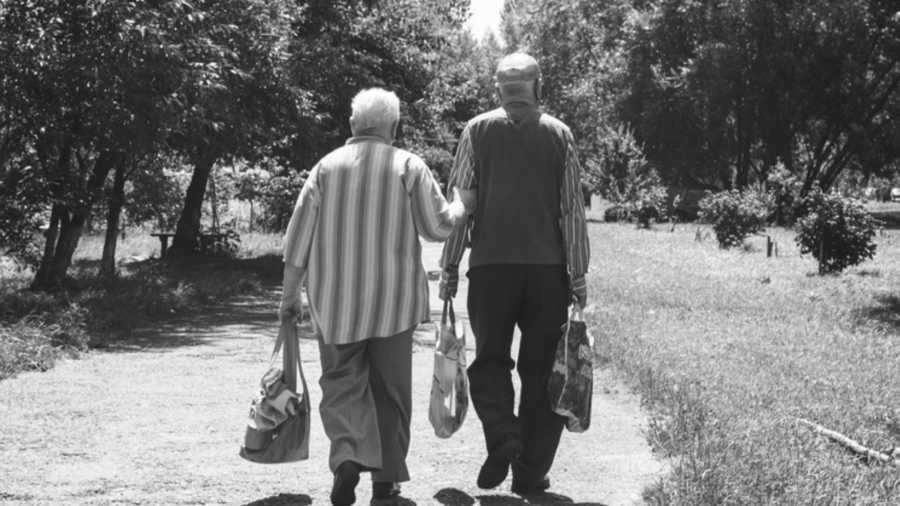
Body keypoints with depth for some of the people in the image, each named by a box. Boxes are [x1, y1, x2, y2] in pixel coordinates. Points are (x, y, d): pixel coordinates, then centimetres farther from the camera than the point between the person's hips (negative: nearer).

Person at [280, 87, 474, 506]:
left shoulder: (327, 166, 3)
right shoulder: (409, 167, -1)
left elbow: (298, 237, 1)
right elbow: (437, 227, -3)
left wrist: (289, 294, 8)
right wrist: (460, 205, 18)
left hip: (335, 300, 1)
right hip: (393, 298, 0)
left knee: (341, 382, 7)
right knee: (390, 388, 10)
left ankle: (348, 456, -17)